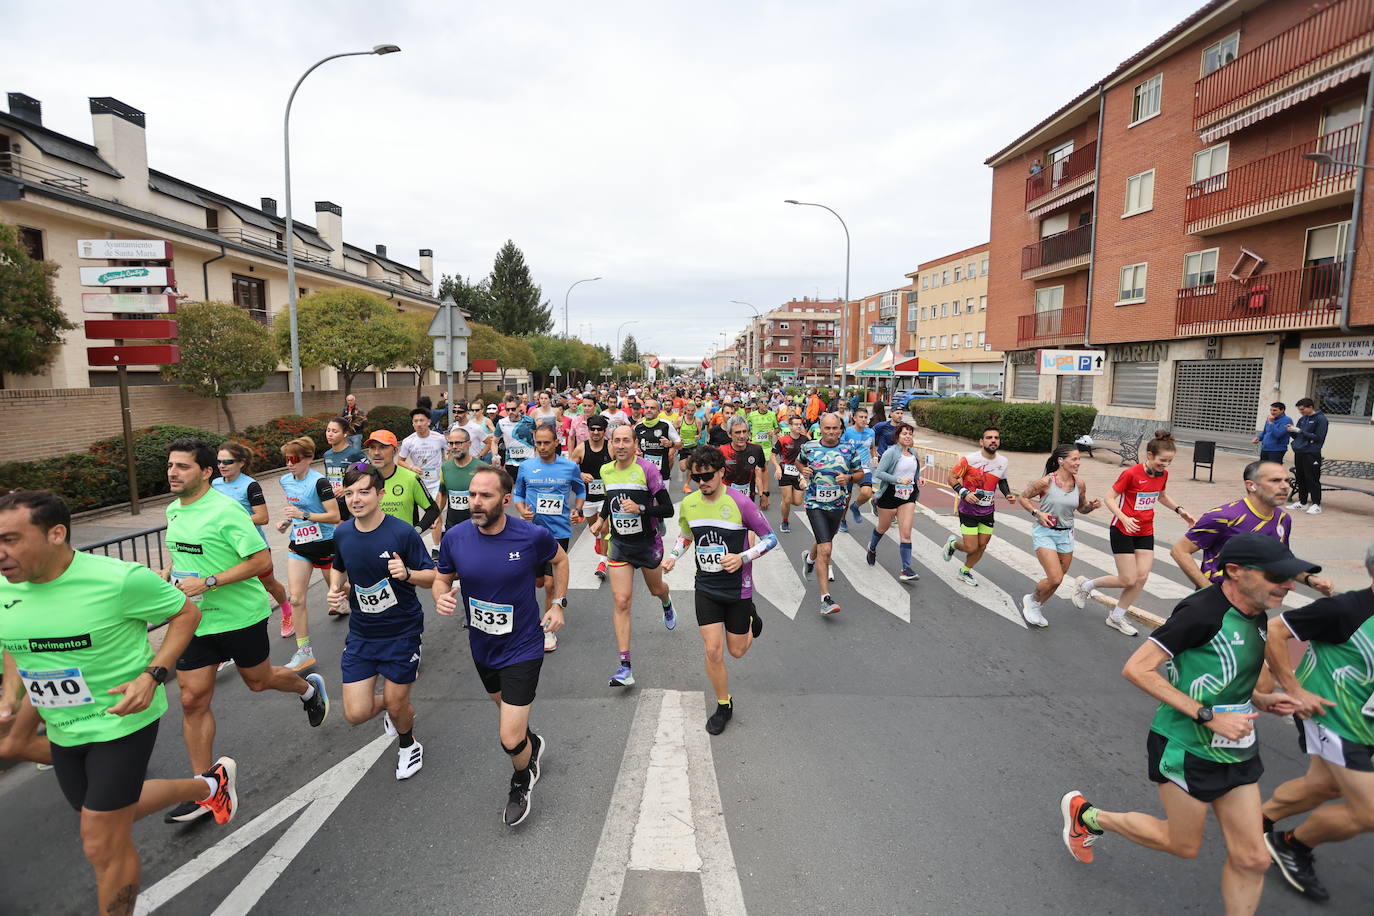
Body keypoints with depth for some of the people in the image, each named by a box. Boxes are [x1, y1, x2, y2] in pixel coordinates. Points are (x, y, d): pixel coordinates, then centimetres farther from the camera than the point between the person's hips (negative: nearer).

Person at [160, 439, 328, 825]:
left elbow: (262, 560, -24)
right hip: (194, 620, 6)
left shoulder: (225, 511, -21)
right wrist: (167, 573, 4)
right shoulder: (173, 510, 5)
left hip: (239, 616, -6)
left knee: (258, 681, 14)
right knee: (192, 700, 4)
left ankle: (309, 688, 47)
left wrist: (206, 583, -26)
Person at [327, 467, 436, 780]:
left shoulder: (403, 533, -19)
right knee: (356, 713, 2)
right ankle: (404, 710, 38)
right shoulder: (342, 534, -4)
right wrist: (335, 589, -3)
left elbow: (432, 577, -13)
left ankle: (408, 745, 43)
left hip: (402, 633, -4)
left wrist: (407, 573, -33)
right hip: (361, 634, 4)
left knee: (396, 704, 7)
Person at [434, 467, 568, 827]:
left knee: (510, 739, -7)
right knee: (504, 704, 29)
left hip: (523, 646, -4)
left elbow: (559, 559, 1)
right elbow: (442, 579, 3)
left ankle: (521, 783, 29)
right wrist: (441, 597, -19)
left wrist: (558, 603, -6)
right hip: (482, 646, 5)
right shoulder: (455, 538, -15)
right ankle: (533, 743, 62)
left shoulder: (533, 536, -22)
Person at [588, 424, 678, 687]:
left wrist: (640, 508, -30)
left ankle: (667, 605, 63)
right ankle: (625, 668, -7)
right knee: (621, 602, -8)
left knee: (656, 589, 22)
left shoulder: (647, 469, -17)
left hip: (648, 543, -2)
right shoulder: (606, 471, 0)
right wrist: (601, 519, 12)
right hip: (619, 545, 3)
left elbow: (668, 509, -18)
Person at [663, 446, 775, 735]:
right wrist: (673, 557, -3)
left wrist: (742, 557, -24)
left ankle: (750, 618, 44)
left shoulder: (740, 502, -18)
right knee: (713, 651, -1)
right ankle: (723, 705, 23)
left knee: (737, 651, 11)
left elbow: (770, 538, -10)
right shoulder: (688, 504, -4)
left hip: (738, 588, -2)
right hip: (706, 588, 3)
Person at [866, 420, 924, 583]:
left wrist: (916, 481, 7)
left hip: (908, 496, 4)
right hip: (890, 495, -4)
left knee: (906, 533, -6)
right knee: (883, 527, 17)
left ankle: (906, 569, -7)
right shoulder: (891, 452, -13)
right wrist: (899, 480, -25)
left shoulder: (914, 453, 8)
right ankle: (872, 548, 48)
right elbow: (878, 473, -20)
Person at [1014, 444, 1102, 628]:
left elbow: (1081, 508, 15)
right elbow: (1023, 497, -4)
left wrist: (1091, 505, -7)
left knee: (1057, 579, 11)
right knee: (1055, 579, -15)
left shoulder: (1080, 485, -1)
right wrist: (1037, 513, -17)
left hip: (1065, 535, 5)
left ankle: (1036, 608, 35)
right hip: (1044, 532, -5)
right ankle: (1031, 600, 14)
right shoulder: (1047, 482, -15)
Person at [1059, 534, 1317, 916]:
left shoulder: (1256, 616, 3)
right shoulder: (1203, 611, -25)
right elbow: (1136, 669, -27)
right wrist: (1209, 717, -26)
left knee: (1251, 858, 10)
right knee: (1183, 844, 9)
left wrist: (1262, 700, 2)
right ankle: (1086, 815, 29)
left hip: (1236, 751, 8)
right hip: (1187, 750, -8)